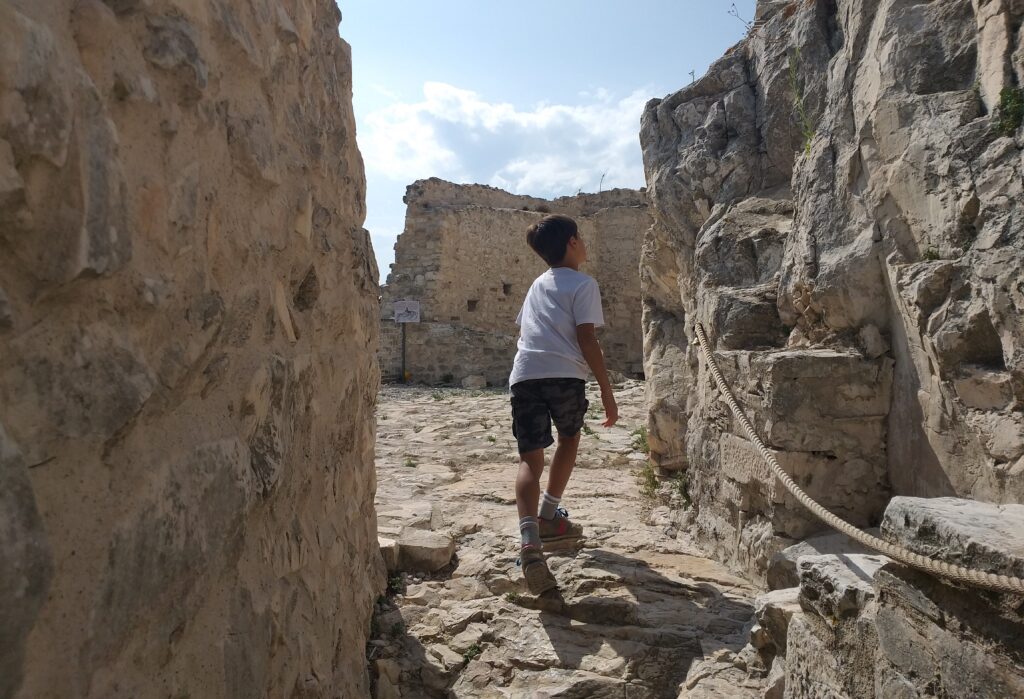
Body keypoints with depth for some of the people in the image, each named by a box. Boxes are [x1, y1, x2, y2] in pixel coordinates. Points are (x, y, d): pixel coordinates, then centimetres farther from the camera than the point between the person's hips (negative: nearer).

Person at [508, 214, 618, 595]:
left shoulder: (538, 284, 27)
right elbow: (587, 340, -3)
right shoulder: (584, 284, 7)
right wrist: (607, 391, -2)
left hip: (524, 374, 4)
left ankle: (530, 541, -21)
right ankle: (548, 517, 29)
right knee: (569, 439, 23)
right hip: (564, 374, -4)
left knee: (531, 459, -1)